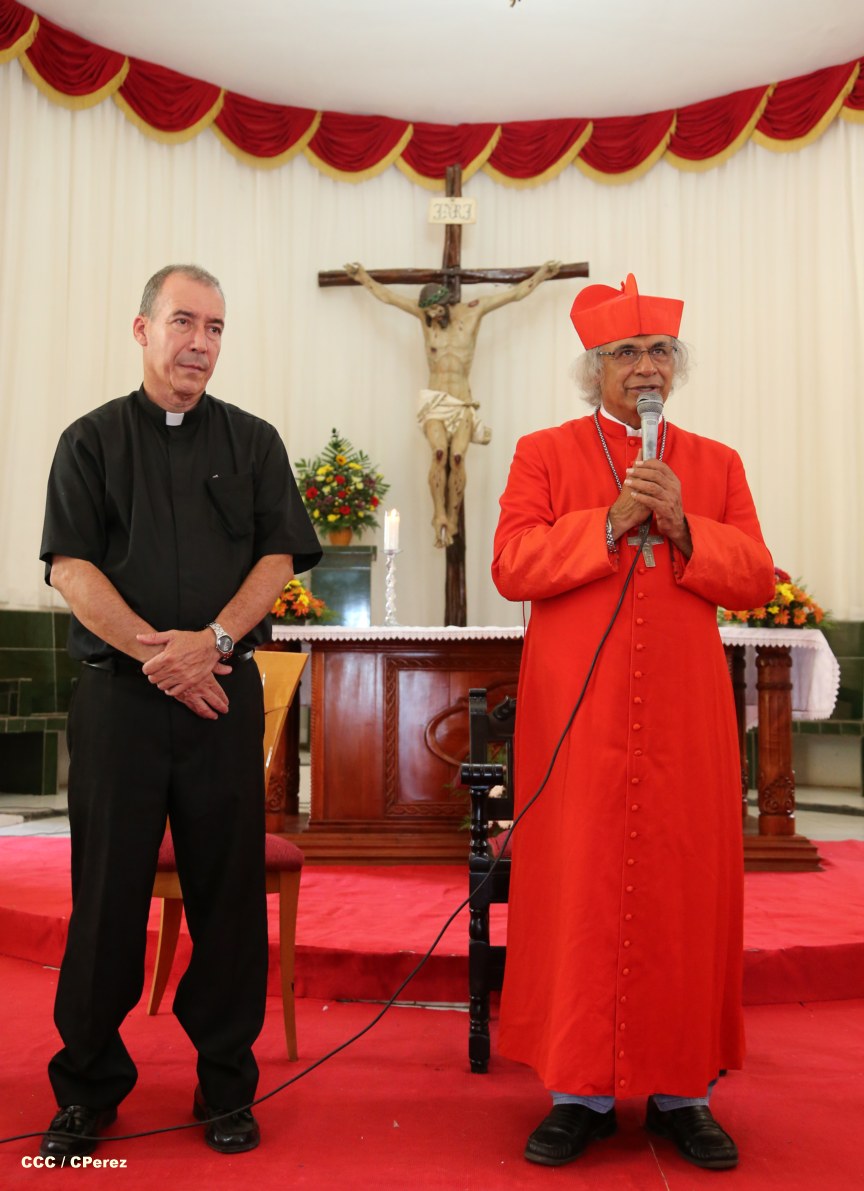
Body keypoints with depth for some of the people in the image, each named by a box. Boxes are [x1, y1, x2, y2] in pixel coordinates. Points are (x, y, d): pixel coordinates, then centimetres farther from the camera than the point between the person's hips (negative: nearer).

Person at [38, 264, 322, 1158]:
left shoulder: (252, 443, 12)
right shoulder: (92, 440, 9)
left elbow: (279, 556, 3)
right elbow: (71, 565, -1)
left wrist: (212, 640, -12)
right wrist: (153, 652, -12)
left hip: (223, 690, 1)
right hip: (117, 691, 0)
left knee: (229, 889, 4)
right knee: (107, 889, 5)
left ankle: (226, 1084, 19)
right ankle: (88, 1086, 21)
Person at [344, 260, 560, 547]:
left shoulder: (472, 311, 7)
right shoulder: (424, 315, 10)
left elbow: (515, 292, 12)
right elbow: (387, 295, 21)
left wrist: (541, 274, 11)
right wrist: (363, 277, 24)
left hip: (462, 403, 0)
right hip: (434, 402, 0)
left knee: (457, 457, -21)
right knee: (439, 452, -25)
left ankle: (452, 519, -13)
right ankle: (439, 516, -24)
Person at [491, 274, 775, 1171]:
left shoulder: (716, 464, 14)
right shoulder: (544, 455, 8)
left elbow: (755, 579, 6)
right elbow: (510, 566, -4)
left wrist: (682, 526, -10)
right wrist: (610, 522, -13)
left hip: (685, 719, 2)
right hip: (576, 717, -2)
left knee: (687, 892, 5)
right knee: (578, 892, 1)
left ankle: (682, 1090, 21)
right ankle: (581, 1089, 16)